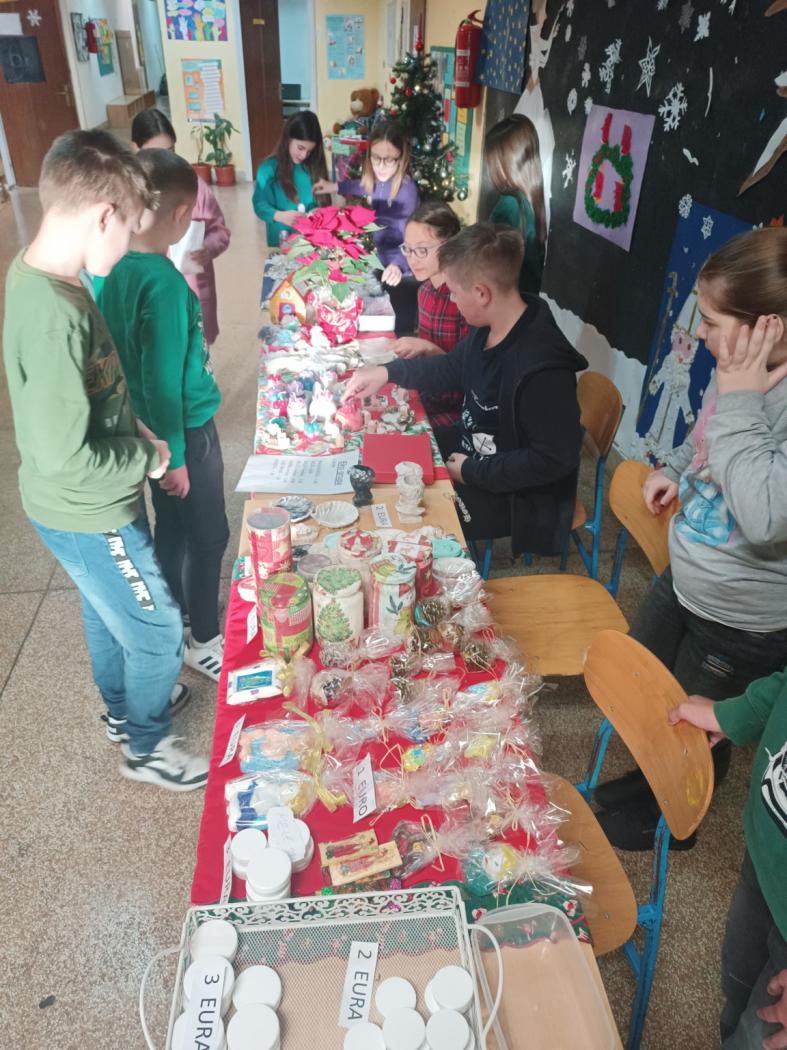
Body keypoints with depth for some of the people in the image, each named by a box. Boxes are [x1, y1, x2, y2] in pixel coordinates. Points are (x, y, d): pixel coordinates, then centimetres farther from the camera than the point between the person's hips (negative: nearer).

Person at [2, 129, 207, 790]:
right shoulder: (53, 315, -32)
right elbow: (66, 457, -31)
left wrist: (137, 429, 3)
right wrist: (148, 458, -16)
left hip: (85, 509, 9)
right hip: (89, 515, -9)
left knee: (108, 613, 28)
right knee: (157, 633, 10)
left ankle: (124, 709, 53)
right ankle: (146, 747, 35)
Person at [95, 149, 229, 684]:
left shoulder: (112, 267, -2)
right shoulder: (164, 283, -27)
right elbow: (163, 381, -25)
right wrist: (174, 456, -16)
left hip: (146, 426, 8)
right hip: (184, 429, -8)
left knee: (172, 526, 23)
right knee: (208, 535, 10)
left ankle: (175, 614, 43)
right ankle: (204, 640, 27)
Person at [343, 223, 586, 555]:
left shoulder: (543, 368, -34)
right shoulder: (489, 327, -7)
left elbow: (554, 459, -28)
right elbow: (453, 368, 13)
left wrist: (471, 471, -21)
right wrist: (388, 372, 1)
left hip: (518, 495, -9)